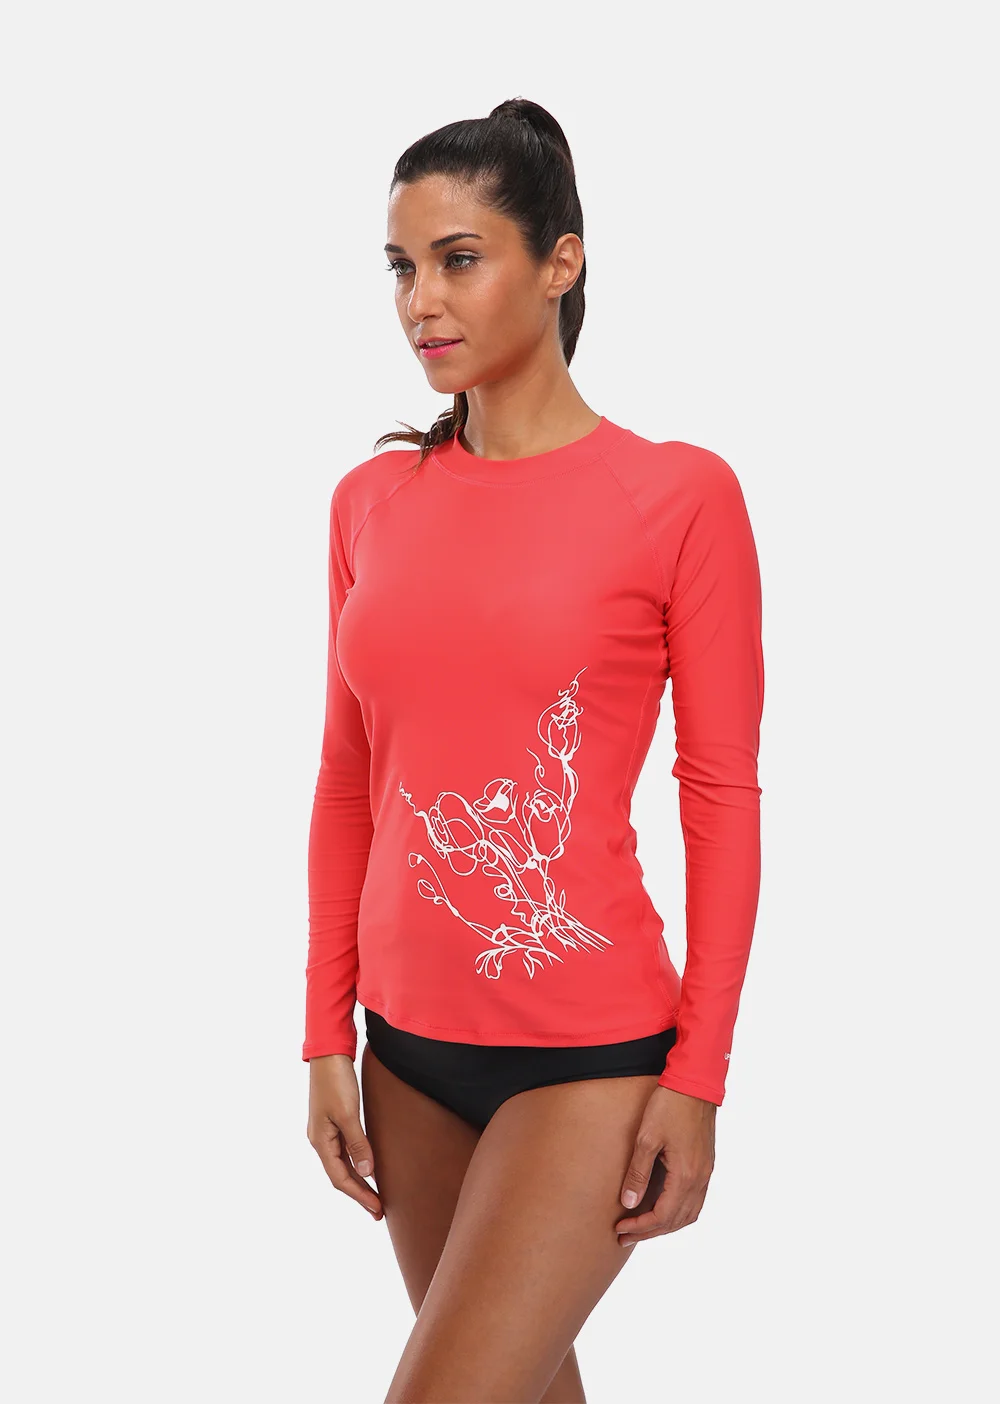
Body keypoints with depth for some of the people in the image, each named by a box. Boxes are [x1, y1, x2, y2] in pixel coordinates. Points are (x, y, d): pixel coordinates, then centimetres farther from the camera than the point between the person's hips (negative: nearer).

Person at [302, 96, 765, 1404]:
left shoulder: (678, 496, -9)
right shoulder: (371, 500, 4)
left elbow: (723, 799, -8)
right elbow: (348, 783, 7)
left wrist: (698, 1078, -9)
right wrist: (327, 1038, 6)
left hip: (589, 1056, -5)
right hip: (409, 1045, 5)